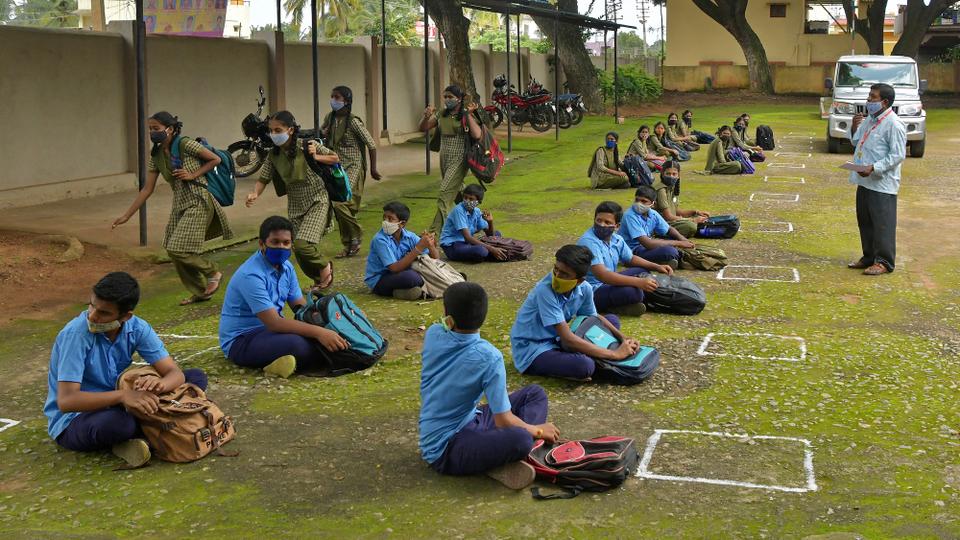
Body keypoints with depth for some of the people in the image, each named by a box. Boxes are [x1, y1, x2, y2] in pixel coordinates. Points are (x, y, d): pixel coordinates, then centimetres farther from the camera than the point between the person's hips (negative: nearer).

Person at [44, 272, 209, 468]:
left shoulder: (136, 328, -9)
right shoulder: (76, 334, -24)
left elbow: (176, 374, -13)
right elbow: (66, 401, -31)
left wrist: (159, 384, -38)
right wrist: (122, 395, -44)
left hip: (115, 405, 6)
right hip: (72, 420, -6)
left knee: (196, 378, -6)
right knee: (115, 422, -43)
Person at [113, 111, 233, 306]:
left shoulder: (185, 145, -12)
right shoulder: (156, 156, 6)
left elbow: (215, 159, -5)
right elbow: (147, 189, 8)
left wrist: (193, 175, -15)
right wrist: (126, 216, 5)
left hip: (198, 203, -7)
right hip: (180, 206, 7)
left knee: (178, 249, -15)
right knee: (175, 253, 6)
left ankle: (212, 272, 7)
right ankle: (200, 292, 22)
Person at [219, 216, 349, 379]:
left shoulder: (286, 268, 4)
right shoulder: (251, 275, -23)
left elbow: (301, 307, 8)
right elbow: (274, 323, -29)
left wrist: (324, 327, -13)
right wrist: (318, 332, -35)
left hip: (269, 329, 9)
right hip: (241, 341, -9)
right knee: (296, 344, -36)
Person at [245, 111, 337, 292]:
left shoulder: (307, 145, -14)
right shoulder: (273, 156, -3)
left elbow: (335, 158, -3)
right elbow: (263, 179, -2)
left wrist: (316, 157, -19)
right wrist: (255, 194, -22)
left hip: (317, 201, -5)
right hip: (295, 206, 5)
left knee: (303, 245, -22)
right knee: (299, 252, 6)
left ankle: (325, 266, 8)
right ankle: (320, 280, 32)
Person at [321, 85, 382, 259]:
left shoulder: (353, 122, -14)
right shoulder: (330, 118, 5)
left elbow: (371, 145, -9)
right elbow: (321, 133, 23)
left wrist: (373, 169, -5)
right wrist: (321, 134, -2)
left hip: (353, 168, -7)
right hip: (337, 168, 7)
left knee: (340, 204, -22)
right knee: (339, 208, 8)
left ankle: (356, 234, 1)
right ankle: (349, 245, 21)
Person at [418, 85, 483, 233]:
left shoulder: (467, 116, -8)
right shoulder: (441, 114, 7)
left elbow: (476, 135, -23)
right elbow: (423, 128, 7)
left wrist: (468, 115, -24)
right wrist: (426, 116, -13)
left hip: (459, 161, -7)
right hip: (444, 160, 7)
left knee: (445, 195, -16)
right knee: (457, 192, 21)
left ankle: (435, 231, -19)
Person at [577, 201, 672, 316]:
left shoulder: (616, 239, 5)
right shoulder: (589, 241, -22)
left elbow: (631, 259, 24)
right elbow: (601, 274, -32)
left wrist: (657, 267, 8)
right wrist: (638, 282, -37)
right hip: (593, 291, -10)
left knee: (643, 270, 14)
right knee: (633, 292, -30)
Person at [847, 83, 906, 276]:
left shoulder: (893, 124, -15)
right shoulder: (869, 119, 12)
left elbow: (898, 155, -18)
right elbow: (856, 142, 23)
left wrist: (874, 168, -25)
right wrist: (855, 127, 4)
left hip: (883, 184, -9)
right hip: (865, 181, 9)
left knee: (883, 223, -3)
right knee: (865, 222, 16)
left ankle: (884, 262, 5)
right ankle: (869, 257, 28)